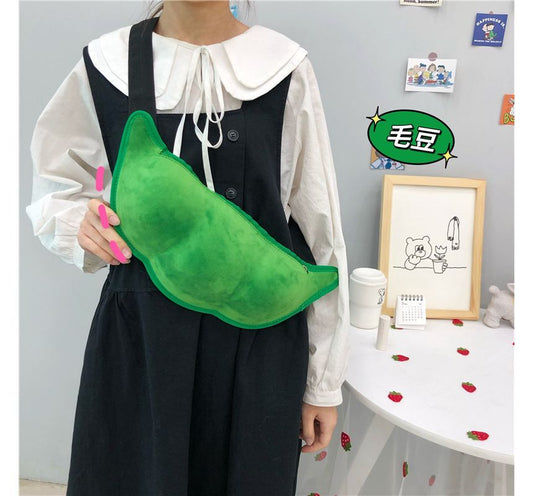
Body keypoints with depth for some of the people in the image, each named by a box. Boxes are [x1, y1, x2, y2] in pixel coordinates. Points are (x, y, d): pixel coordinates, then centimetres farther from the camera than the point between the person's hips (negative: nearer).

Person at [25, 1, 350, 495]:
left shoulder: (284, 68, -4)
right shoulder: (106, 65, 0)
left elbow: (319, 229, -2)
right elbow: (53, 190, 11)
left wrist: (324, 381, 1)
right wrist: (81, 222, -15)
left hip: (260, 341, 0)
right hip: (139, 339, 1)